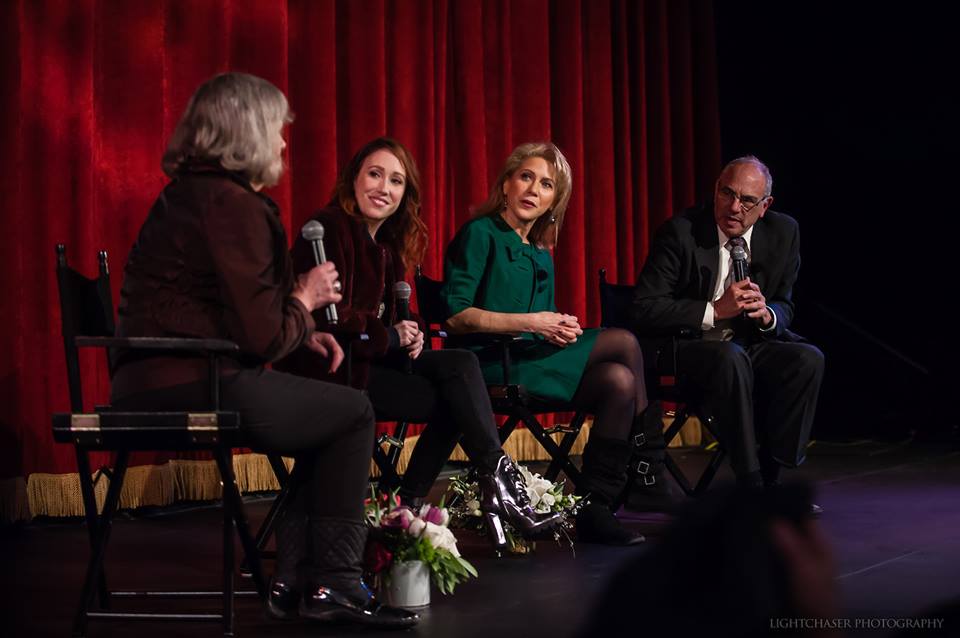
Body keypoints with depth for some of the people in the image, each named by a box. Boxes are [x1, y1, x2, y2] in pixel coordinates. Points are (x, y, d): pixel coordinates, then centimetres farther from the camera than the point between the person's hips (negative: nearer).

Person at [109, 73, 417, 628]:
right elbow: (262, 336, -18)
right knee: (353, 412, 4)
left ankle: (295, 578, 18)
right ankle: (332, 582, 10)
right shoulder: (233, 204, -15)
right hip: (193, 388, -10)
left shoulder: (188, 194, 17)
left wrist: (301, 331, 14)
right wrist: (306, 299, 1)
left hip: (151, 383, 10)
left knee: (325, 410, 21)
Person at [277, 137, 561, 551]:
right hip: (327, 367, -9)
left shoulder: (387, 242, 14)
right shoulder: (331, 229, -13)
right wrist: (389, 337, -13)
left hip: (368, 356, 9)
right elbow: (325, 317, -20)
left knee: (461, 364, -12)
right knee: (452, 400, -19)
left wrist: (407, 337, -4)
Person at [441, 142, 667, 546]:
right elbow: (455, 317, -14)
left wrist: (564, 330, -5)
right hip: (488, 364, -8)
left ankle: (593, 510, -19)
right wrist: (531, 323, -20)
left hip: (532, 360, 8)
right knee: (624, 343, -18)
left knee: (619, 381, -19)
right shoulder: (480, 235, -4)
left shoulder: (541, 255, 19)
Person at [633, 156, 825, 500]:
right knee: (731, 358, -36)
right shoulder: (681, 232, -13)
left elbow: (785, 307, 9)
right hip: (688, 347, -5)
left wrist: (766, 314, -17)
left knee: (808, 359, -22)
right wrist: (716, 310, -26)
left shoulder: (783, 232, 0)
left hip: (751, 344, 5)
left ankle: (770, 476, -16)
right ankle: (751, 483, -27)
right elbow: (645, 308, -18)